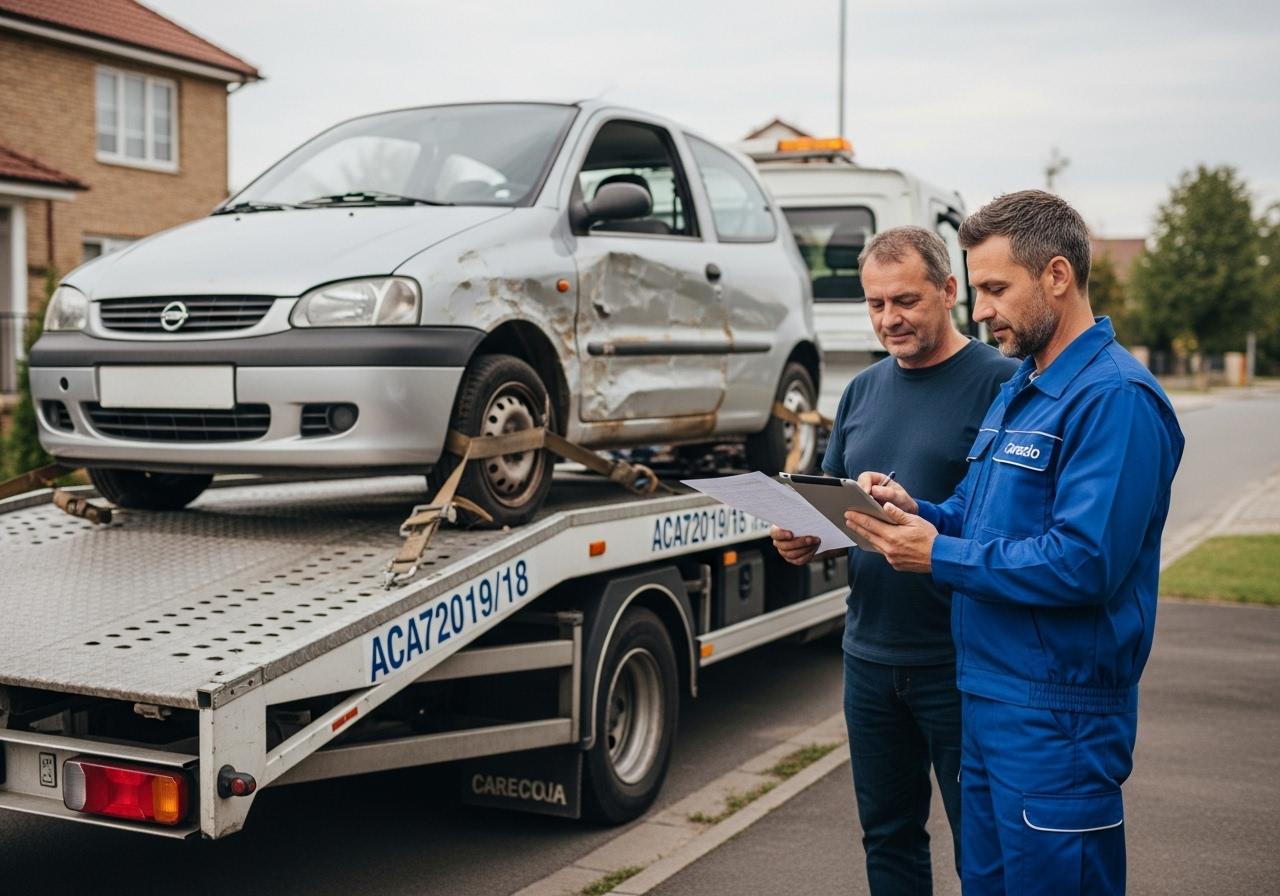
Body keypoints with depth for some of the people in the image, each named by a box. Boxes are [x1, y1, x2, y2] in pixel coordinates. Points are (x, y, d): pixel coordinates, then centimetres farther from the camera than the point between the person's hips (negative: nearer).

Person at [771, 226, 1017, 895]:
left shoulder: (999, 382, -9)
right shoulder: (863, 390, 12)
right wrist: (803, 536, -3)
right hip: (870, 655, 6)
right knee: (887, 834, 17)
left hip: (959, 661, -6)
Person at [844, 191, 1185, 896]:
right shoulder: (1017, 390, 15)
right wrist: (914, 510, -2)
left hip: (1058, 714, -9)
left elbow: (1083, 562, -25)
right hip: (988, 698, 10)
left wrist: (938, 556, -19)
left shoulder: (1116, 398, -17)